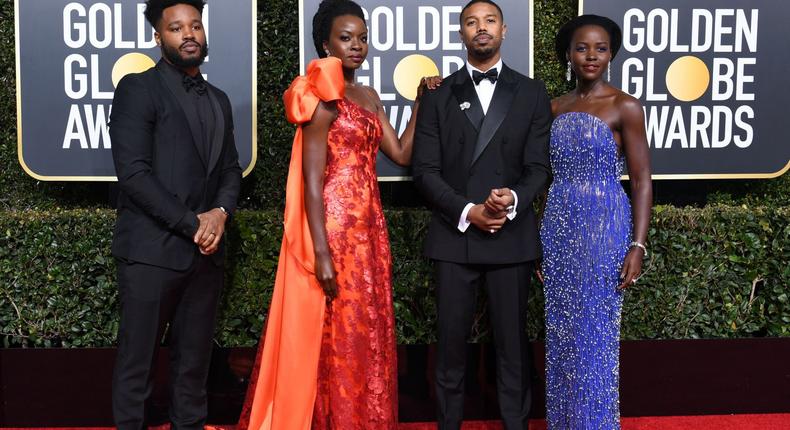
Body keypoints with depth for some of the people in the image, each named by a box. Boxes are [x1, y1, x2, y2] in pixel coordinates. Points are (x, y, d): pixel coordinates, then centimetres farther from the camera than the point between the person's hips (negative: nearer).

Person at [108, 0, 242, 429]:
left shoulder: (218, 99, 17)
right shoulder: (137, 88, -4)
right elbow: (133, 172, -13)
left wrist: (221, 211, -6)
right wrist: (192, 224, -13)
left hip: (205, 251, 6)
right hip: (151, 250, -5)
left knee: (195, 357, 12)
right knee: (137, 358, 3)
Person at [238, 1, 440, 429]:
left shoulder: (369, 96, 14)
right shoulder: (322, 95, -9)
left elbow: (401, 154, 13)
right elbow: (312, 179, -14)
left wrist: (420, 102, 8)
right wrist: (321, 252, -20)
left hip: (369, 226, 8)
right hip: (334, 225, -8)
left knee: (368, 331, 12)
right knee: (336, 333, 0)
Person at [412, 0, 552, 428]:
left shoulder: (531, 93, 7)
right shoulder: (439, 95, 6)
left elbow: (539, 166, 3)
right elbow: (425, 170, 0)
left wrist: (515, 198, -17)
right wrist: (467, 211, -13)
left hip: (512, 236, 0)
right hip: (453, 235, 0)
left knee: (512, 338, 6)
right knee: (451, 337, 6)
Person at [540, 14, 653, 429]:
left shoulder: (624, 106, -5)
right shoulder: (555, 107, 9)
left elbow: (641, 179, -7)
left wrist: (637, 245, -14)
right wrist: (541, 237, 12)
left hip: (604, 227, -5)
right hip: (558, 228, 5)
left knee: (596, 332, 2)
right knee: (561, 331, 11)